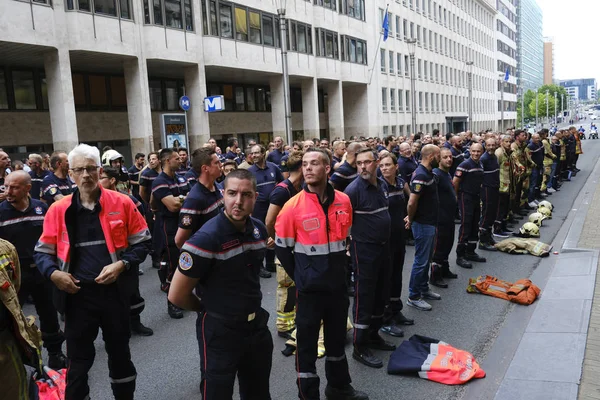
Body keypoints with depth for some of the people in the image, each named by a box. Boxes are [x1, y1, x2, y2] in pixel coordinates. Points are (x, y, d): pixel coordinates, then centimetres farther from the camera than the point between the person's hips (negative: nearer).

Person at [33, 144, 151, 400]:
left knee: (119, 353, 18)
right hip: (77, 295, 0)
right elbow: (42, 252, 6)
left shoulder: (122, 203, -4)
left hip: (114, 292, 0)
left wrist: (121, 264, -15)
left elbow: (142, 243, 1)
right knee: (78, 359, 11)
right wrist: (53, 273, -13)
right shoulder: (58, 210, -1)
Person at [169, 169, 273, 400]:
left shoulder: (259, 230, -2)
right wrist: (209, 310, -1)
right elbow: (177, 295, -17)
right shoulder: (206, 238, -22)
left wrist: (251, 308, 13)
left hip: (257, 325, 6)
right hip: (220, 331, -6)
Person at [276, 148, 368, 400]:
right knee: (307, 343, 9)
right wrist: (300, 276, -2)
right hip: (310, 288, -4)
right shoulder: (293, 206, -14)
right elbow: (282, 248, -5)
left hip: (338, 284, 4)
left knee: (337, 337, 21)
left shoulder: (343, 201, -2)